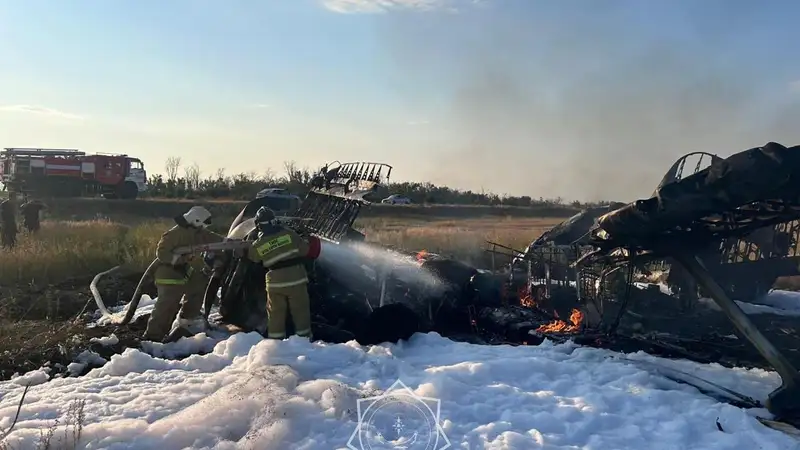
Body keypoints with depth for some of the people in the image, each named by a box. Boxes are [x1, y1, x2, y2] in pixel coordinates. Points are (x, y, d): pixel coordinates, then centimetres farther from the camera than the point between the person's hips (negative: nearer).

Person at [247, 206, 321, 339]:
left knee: (276, 314, 12)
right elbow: (305, 250, -4)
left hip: (275, 282, 1)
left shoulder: (258, 245, -2)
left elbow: (251, 257, 18)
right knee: (300, 311, 7)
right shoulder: (288, 233, -9)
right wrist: (306, 242, 17)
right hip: (296, 279, -1)